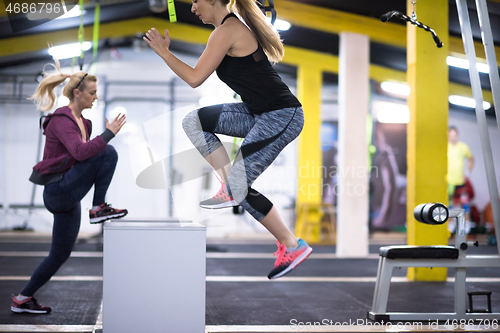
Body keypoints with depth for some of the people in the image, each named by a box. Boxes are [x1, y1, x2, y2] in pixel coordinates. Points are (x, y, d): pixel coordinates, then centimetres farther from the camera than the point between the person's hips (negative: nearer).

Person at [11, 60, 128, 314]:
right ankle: (99, 209, -10)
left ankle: (22, 300, 21)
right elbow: (80, 152, -29)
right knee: (107, 153, -19)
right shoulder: (61, 120, -14)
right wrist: (109, 133, -26)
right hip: (58, 190, -10)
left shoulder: (82, 121, 15)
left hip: (68, 198, 10)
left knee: (60, 255, 13)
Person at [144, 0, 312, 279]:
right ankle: (229, 188, 4)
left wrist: (163, 51, -3)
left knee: (239, 186, -7)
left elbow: (195, 79, -12)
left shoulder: (226, 31, -13)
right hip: (261, 114, 10)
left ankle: (293, 246, 5)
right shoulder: (233, 27, 16)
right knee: (194, 121, 5)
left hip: (281, 115, -10)